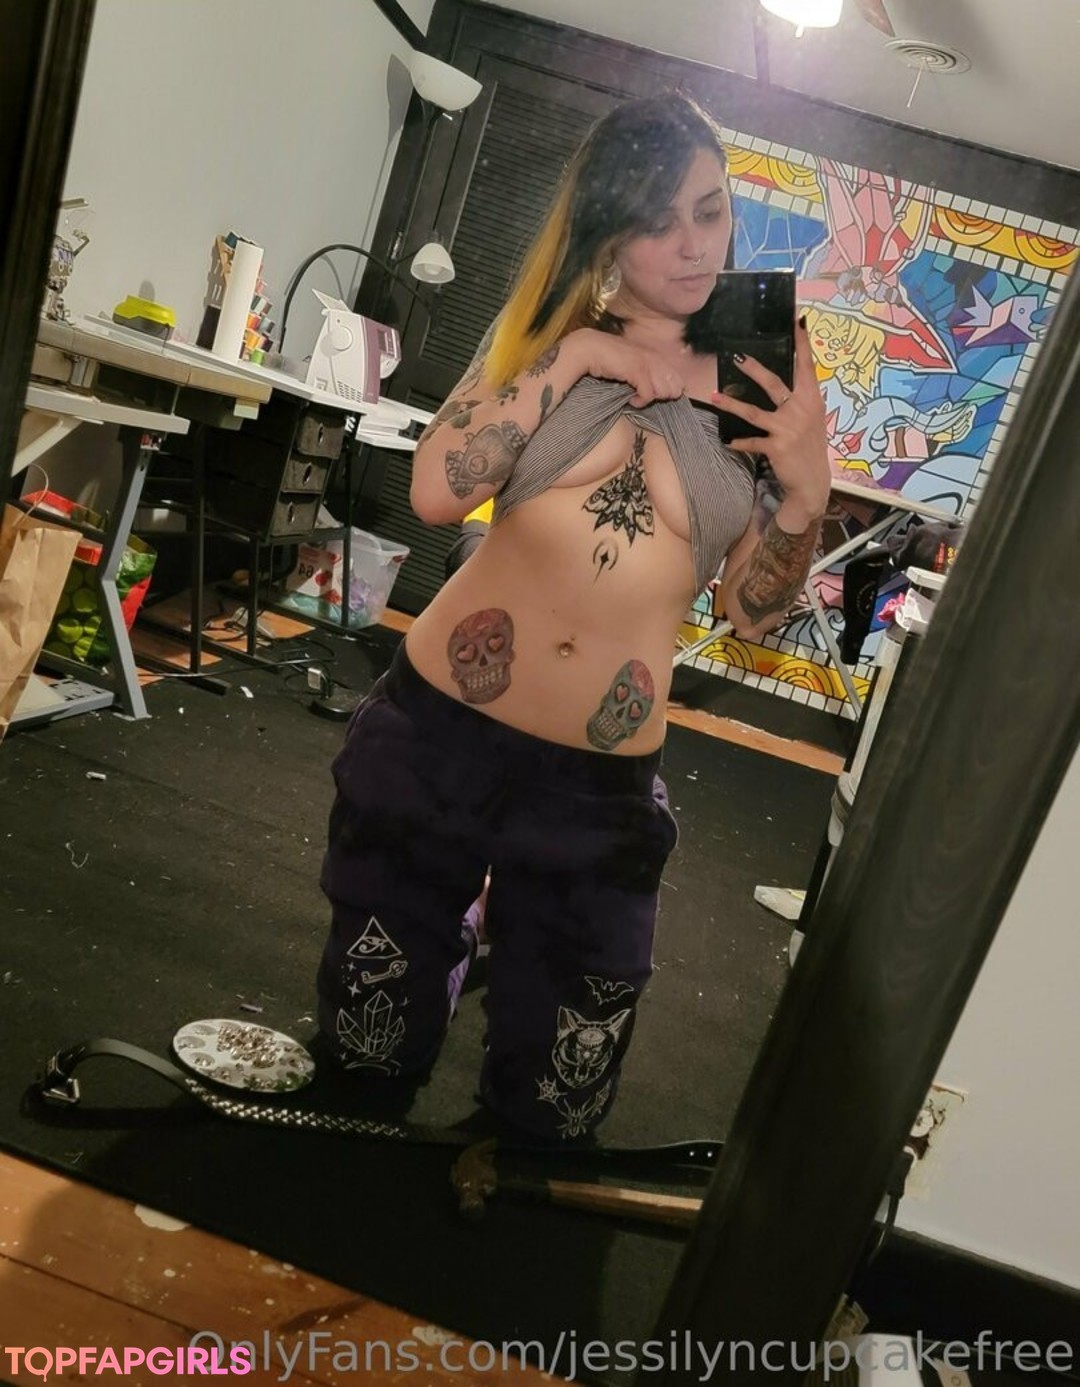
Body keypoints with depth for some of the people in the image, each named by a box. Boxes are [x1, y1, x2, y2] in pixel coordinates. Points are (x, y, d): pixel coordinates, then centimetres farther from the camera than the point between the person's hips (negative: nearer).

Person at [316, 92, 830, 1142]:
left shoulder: (756, 391, 3)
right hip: (436, 736, 1)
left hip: (601, 790, 0)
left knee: (551, 1108, 14)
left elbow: (751, 612, 4)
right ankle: (442, 951, 47)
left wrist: (805, 489, -12)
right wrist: (575, 357, -13)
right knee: (366, 1053, 17)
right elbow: (436, 492, -13)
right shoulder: (549, 331, 4)